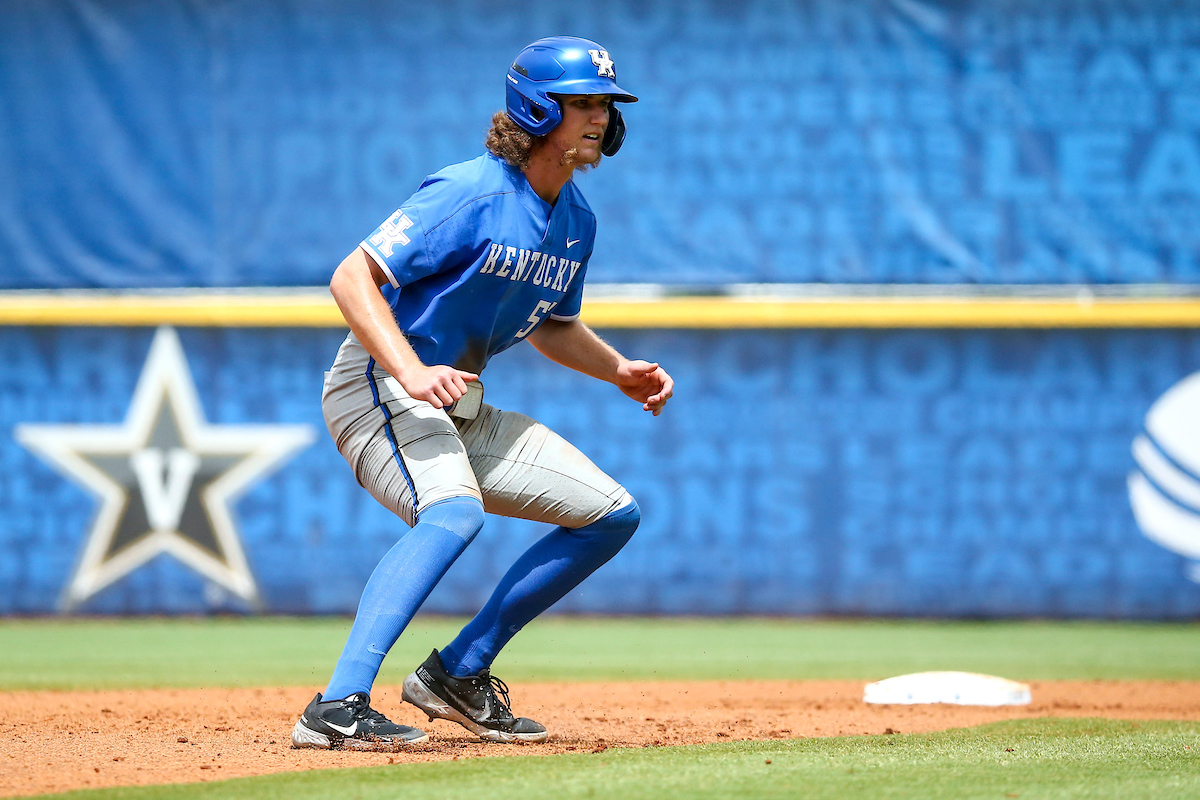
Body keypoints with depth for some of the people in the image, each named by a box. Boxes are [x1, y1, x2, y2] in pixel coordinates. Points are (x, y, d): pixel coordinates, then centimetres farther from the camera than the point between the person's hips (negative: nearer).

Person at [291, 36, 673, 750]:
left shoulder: (577, 221, 8)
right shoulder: (472, 196, -19)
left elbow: (552, 326, 25)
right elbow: (353, 277, -24)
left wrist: (619, 371, 8)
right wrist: (413, 373, -35)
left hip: (459, 407, 9)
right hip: (379, 388, -9)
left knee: (613, 515, 7)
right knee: (455, 510, -37)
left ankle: (458, 673, 11)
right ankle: (338, 710, -45)